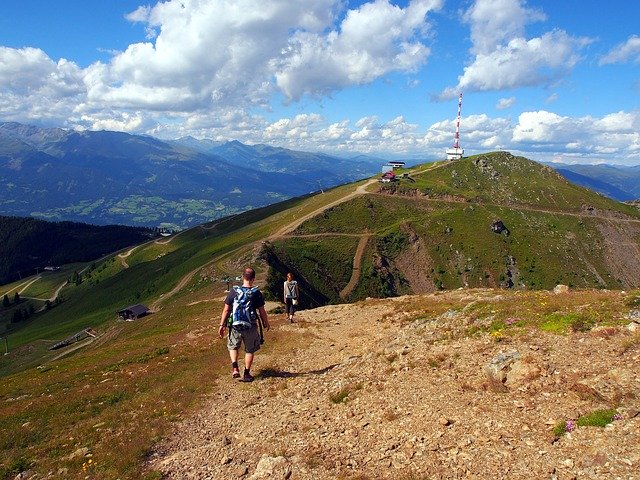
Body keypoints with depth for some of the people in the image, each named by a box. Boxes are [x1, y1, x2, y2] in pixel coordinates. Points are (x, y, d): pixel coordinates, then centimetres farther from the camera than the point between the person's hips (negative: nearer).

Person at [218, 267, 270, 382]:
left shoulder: (234, 291, -7)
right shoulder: (257, 293, -10)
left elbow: (226, 310, -4)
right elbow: (262, 311, -5)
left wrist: (222, 325, 5)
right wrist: (266, 322, 13)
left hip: (235, 326, 1)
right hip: (251, 327, -1)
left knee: (233, 347, 24)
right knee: (250, 350, 16)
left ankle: (235, 368, 8)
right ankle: (246, 374, 20)